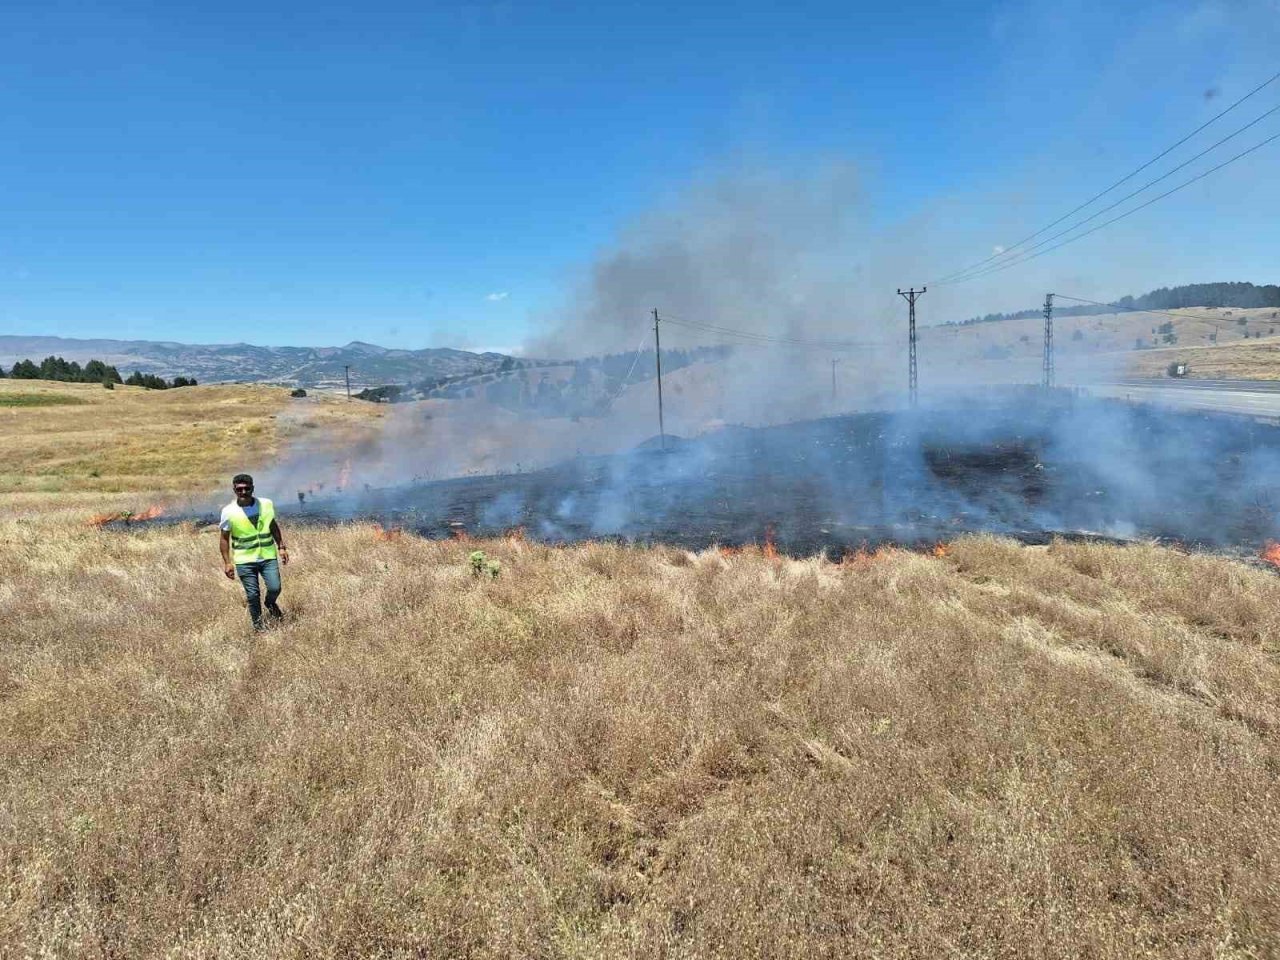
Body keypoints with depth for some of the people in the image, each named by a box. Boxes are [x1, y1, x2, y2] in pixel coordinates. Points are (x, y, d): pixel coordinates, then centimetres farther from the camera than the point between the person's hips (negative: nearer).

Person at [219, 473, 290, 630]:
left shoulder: (266, 504, -3)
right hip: (244, 560, -1)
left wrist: (281, 547, 6)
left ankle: (270, 604, 29)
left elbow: (274, 527, 11)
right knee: (253, 595, 2)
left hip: (268, 556, 2)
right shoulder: (229, 512, -9)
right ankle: (258, 624, 24)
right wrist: (227, 562, -6)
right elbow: (224, 539, -2)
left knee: (275, 588, -6)